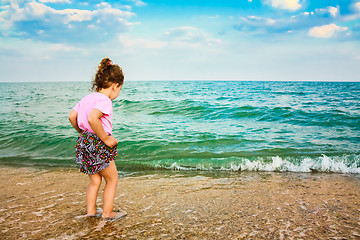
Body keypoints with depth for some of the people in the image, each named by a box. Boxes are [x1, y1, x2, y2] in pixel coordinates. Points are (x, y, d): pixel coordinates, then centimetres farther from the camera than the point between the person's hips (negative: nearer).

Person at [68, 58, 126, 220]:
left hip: (85, 141, 9)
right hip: (98, 144, -9)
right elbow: (92, 118, -34)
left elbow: (72, 117, 12)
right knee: (112, 179, 10)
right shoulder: (104, 100, -18)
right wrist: (106, 138, -24)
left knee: (95, 181, 21)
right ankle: (107, 213, 18)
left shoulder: (88, 98, 10)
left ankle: (91, 212, 29)